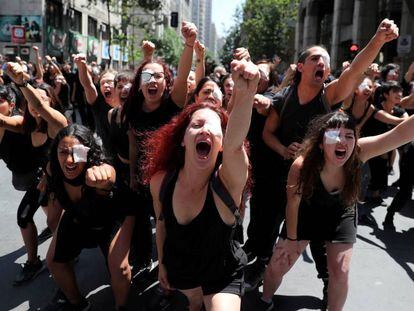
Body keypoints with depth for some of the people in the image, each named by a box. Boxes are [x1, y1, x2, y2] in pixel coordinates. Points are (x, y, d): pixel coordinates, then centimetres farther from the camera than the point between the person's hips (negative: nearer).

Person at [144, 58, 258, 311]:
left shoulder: (227, 181, -33)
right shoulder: (160, 181, -22)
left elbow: (235, 145, -56)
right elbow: (161, 223, -2)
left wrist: (246, 93, -74)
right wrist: (161, 262, 11)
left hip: (223, 274, -3)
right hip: (179, 268, 4)